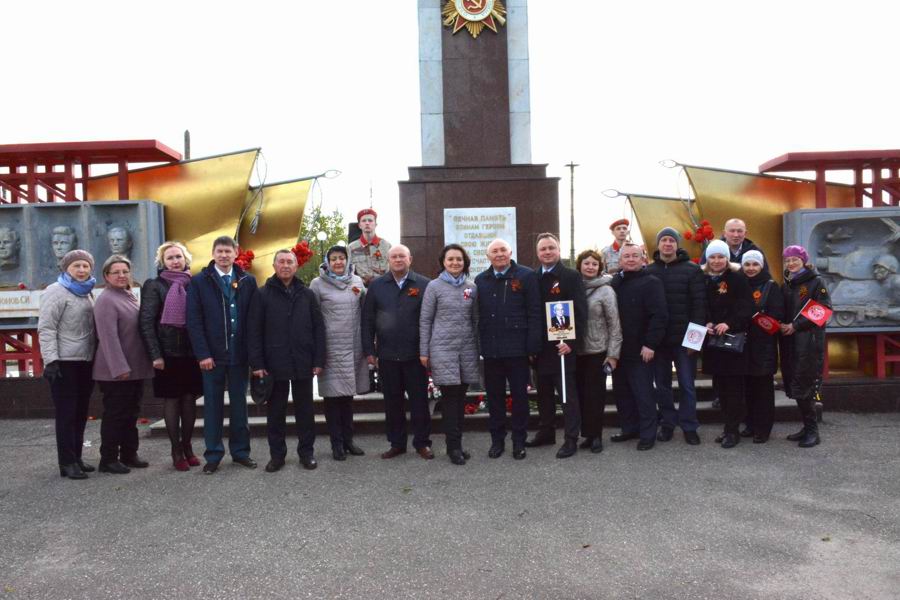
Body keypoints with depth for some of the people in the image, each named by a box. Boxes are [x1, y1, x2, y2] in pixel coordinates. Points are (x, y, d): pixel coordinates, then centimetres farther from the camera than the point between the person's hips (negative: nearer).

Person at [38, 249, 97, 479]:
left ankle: (76, 457, 20)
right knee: (67, 413, -3)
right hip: (65, 363, -7)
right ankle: (67, 463, 2)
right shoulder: (56, 292, -6)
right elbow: (46, 328, -12)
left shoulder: (86, 294, 16)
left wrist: (97, 357, 17)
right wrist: (51, 360, -20)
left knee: (81, 413, 11)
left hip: (86, 362, 7)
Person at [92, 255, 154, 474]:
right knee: (114, 414, 0)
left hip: (135, 369, 9)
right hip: (116, 371, -9)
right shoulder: (106, 300, -14)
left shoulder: (131, 296, 13)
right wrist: (119, 368, -24)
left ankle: (129, 454, 26)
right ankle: (108, 460, 11)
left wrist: (146, 362, 18)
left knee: (131, 413, 15)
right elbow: (108, 337, -21)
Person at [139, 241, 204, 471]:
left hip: (192, 352, 3)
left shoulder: (194, 284, 9)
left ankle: (187, 446, 19)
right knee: (171, 400, 3)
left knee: (190, 399, 7)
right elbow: (146, 322, -6)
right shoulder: (154, 286, 0)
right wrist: (155, 355, -14)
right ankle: (176, 450, 11)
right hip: (168, 353, -3)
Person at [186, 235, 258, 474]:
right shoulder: (199, 281, 1)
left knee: (239, 403, 10)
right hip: (212, 355, -1)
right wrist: (202, 353, -11)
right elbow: (194, 320, -4)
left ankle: (240, 451, 20)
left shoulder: (247, 281, 5)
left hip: (239, 353, 1)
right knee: (213, 405, 6)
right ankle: (213, 454, 16)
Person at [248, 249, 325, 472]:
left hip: (303, 363, 1)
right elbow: (254, 331, -2)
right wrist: (257, 363, -9)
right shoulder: (263, 295, 1)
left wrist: (319, 360, -1)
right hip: (274, 364, -1)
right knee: (275, 411, 9)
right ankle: (277, 454, 21)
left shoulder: (307, 294, 6)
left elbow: (318, 329, 5)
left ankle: (306, 451, 22)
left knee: (305, 410, 9)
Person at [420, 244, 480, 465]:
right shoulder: (434, 286, -1)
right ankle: (453, 445, 5)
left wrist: (479, 348, 11)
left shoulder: (471, 287, 8)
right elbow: (425, 320, 0)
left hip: (467, 349, 3)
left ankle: (456, 443, 17)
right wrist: (424, 351, -2)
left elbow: (475, 319, 13)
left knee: (460, 397, 7)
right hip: (443, 349, -3)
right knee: (450, 397, -4)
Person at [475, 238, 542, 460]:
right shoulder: (481, 280, 10)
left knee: (519, 395, 7)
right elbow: (477, 315, 10)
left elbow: (535, 314, -6)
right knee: (494, 396, 11)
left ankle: (519, 440, 21)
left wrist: (533, 347, -11)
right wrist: (479, 345, 3)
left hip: (517, 348, -3)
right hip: (491, 349, 3)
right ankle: (497, 439, 24)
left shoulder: (526, 276, -2)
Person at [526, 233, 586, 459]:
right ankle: (546, 432, 27)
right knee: (544, 393, 15)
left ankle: (571, 439, 7)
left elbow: (580, 312, -10)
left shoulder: (571, 276, -5)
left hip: (562, 346, -5)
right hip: (540, 347, 5)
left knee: (568, 393, 0)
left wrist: (571, 342, -18)